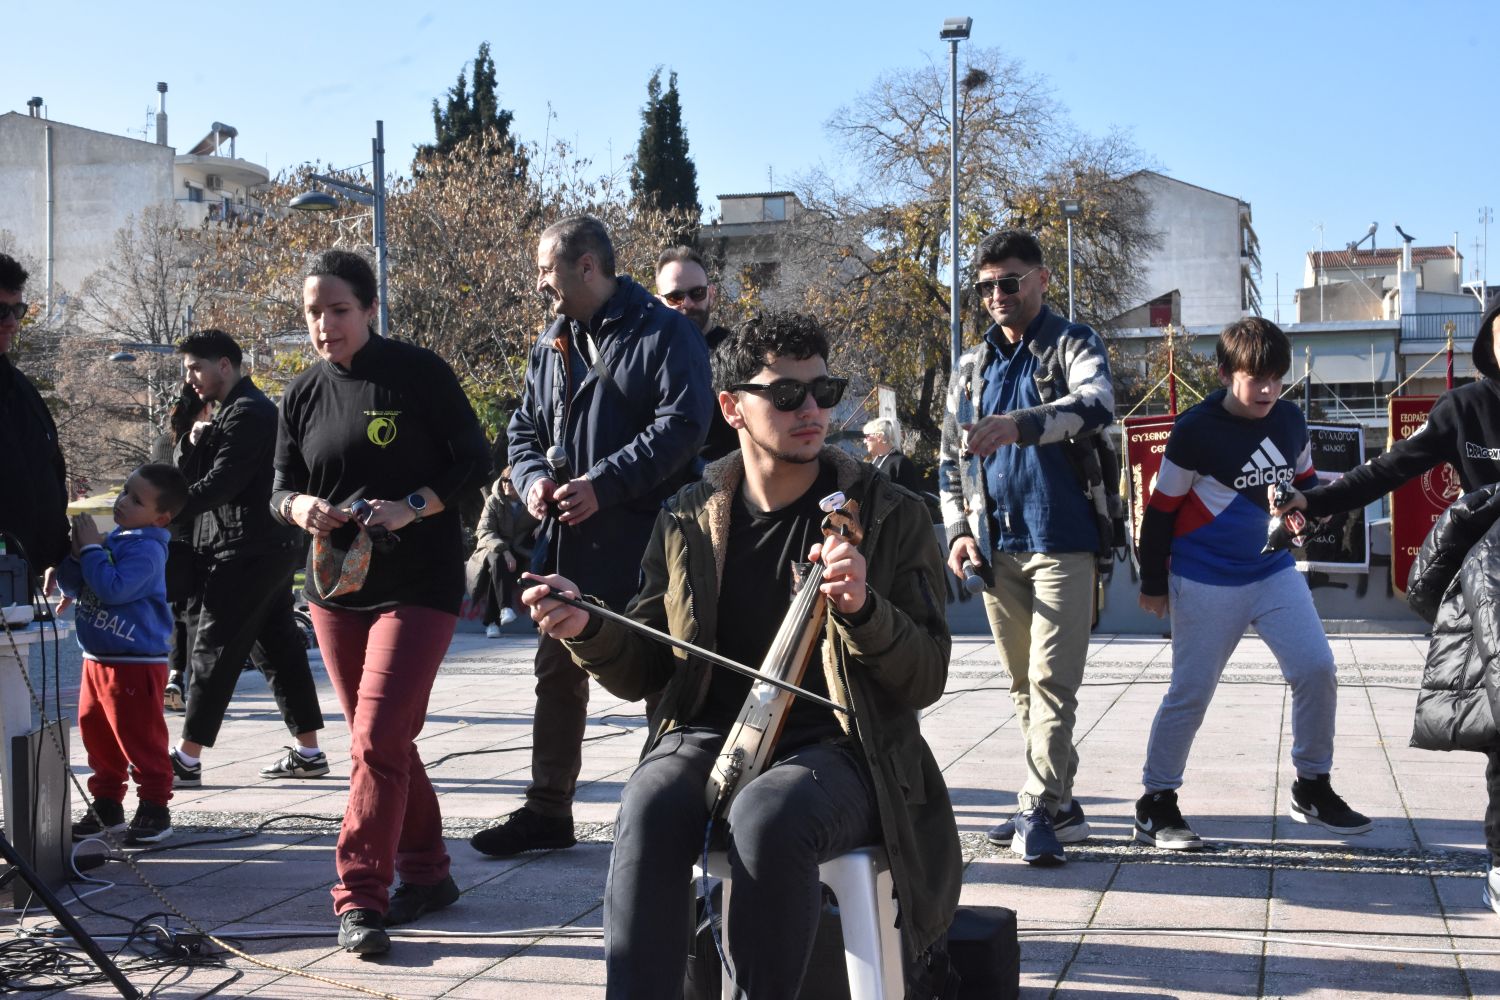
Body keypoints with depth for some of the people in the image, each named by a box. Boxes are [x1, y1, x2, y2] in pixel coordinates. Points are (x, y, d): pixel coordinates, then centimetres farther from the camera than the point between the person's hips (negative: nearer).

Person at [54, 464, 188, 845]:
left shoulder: (147, 549, -17)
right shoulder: (114, 539, 11)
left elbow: (112, 589, -28)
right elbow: (77, 587, 15)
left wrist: (91, 549, -18)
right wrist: (73, 557, -5)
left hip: (136, 664, -9)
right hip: (97, 659, 9)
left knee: (141, 741, -2)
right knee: (97, 736, 16)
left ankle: (154, 810, 7)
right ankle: (107, 806, 27)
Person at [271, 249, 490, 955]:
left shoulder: (419, 373, -7)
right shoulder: (303, 393, 7)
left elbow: (474, 462, -6)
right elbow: (280, 485, 12)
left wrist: (410, 507, -20)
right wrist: (299, 507, -12)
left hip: (418, 584, -6)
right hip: (335, 585, 6)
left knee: (377, 738, -14)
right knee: (384, 740, 13)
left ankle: (360, 897, -9)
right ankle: (425, 872, 26)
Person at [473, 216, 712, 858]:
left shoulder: (663, 333, -8)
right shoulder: (551, 344, 15)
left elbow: (683, 423, -18)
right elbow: (524, 427, 19)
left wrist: (603, 483, -22)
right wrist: (533, 478, -4)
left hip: (645, 539, -7)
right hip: (569, 541, 7)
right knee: (559, 673, 12)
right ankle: (547, 810, 23)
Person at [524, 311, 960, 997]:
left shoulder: (891, 516, 5)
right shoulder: (686, 521, 11)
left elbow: (926, 678, 0)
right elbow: (643, 675, 17)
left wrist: (863, 609, -19)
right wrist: (590, 631, -5)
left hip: (835, 749, -2)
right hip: (708, 736, 2)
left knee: (768, 817, -36)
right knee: (648, 812, -32)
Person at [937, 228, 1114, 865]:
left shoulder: (1071, 345, -1)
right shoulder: (973, 366, 17)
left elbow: (1096, 405, -23)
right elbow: (951, 455, 22)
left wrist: (1019, 425, -39)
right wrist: (959, 528, 7)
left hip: (1060, 540, -6)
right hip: (996, 546, 6)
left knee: (1052, 681, -11)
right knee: (1022, 684, 9)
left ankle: (1039, 810, -9)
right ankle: (1058, 805, 17)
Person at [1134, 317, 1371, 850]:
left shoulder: (1290, 420, 2)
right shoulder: (1196, 430, -15)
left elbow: (1304, 480, 18)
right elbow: (1161, 509, -7)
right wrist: (1153, 582, -1)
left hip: (1274, 571, 5)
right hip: (1207, 582, -5)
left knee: (1317, 669, -3)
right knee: (1190, 692, -1)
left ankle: (1313, 788, 15)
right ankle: (1155, 804, 13)